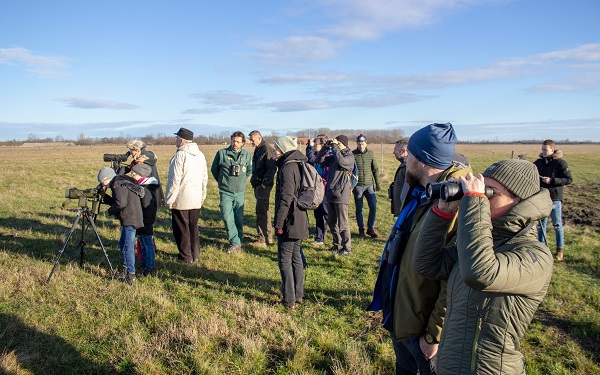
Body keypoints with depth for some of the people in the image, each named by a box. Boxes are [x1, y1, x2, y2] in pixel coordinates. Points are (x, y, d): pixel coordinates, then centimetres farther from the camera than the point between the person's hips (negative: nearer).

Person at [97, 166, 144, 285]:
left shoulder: (118, 185, -11)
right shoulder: (121, 183, 21)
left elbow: (121, 203, -21)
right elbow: (116, 202, 25)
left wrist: (110, 211, -6)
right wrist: (104, 196, 19)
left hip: (130, 220, -11)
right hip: (129, 220, 11)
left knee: (128, 246, -10)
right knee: (122, 244, 20)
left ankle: (131, 275, -10)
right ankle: (126, 270, 28)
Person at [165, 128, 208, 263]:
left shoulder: (180, 155, -16)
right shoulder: (200, 155, 8)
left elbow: (175, 180, -18)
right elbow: (205, 178, 14)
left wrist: (170, 199, -12)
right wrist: (202, 196, 22)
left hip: (181, 200, -7)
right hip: (196, 200, 7)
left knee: (181, 228, 4)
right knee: (193, 226, 16)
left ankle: (186, 257, 10)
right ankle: (195, 254, 22)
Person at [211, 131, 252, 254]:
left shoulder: (247, 155, 2)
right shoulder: (222, 153, -4)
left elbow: (249, 170, 20)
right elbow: (214, 169, 11)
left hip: (240, 192, 2)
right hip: (226, 192, -2)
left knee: (239, 219, 7)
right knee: (227, 217, -13)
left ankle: (238, 243, 19)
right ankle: (235, 243, -7)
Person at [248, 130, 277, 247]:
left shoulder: (267, 149, -14)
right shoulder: (258, 149, 16)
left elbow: (272, 168, -19)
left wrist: (264, 183, -21)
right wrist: (254, 180, 15)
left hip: (264, 185, -10)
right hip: (258, 184, 10)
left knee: (261, 211, -9)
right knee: (264, 210, 15)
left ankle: (262, 240, -5)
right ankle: (268, 236, 26)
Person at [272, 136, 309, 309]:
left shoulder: (287, 168, -17)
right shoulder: (298, 165, 12)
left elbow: (286, 198, -22)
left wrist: (278, 223, -17)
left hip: (290, 221, -9)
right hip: (300, 220, 9)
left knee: (285, 259, 0)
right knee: (296, 256, 16)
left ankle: (289, 299, 5)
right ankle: (298, 295, 26)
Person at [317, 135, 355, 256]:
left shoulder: (349, 156, -8)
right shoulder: (333, 156, 13)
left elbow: (341, 161, -28)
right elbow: (319, 160, 10)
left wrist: (334, 146, -18)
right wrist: (326, 147, 0)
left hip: (341, 194, -8)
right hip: (330, 194, 8)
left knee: (342, 223, -2)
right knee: (332, 223, 16)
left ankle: (347, 248, 8)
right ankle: (337, 245, 29)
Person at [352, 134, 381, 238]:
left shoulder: (371, 153, 3)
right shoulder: (353, 154, -4)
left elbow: (375, 169, 9)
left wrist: (377, 183, 5)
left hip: (369, 185, 2)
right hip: (358, 186, -1)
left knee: (373, 207, -2)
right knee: (359, 209, 6)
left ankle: (370, 228, 13)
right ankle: (361, 229, 19)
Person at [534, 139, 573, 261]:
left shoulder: (560, 163, -8)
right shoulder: (539, 162, 6)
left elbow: (569, 180, -10)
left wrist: (552, 180, -21)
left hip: (555, 198, -4)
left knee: (557, 224, 4)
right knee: (541, 224, 11)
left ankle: (560, 250, 14)